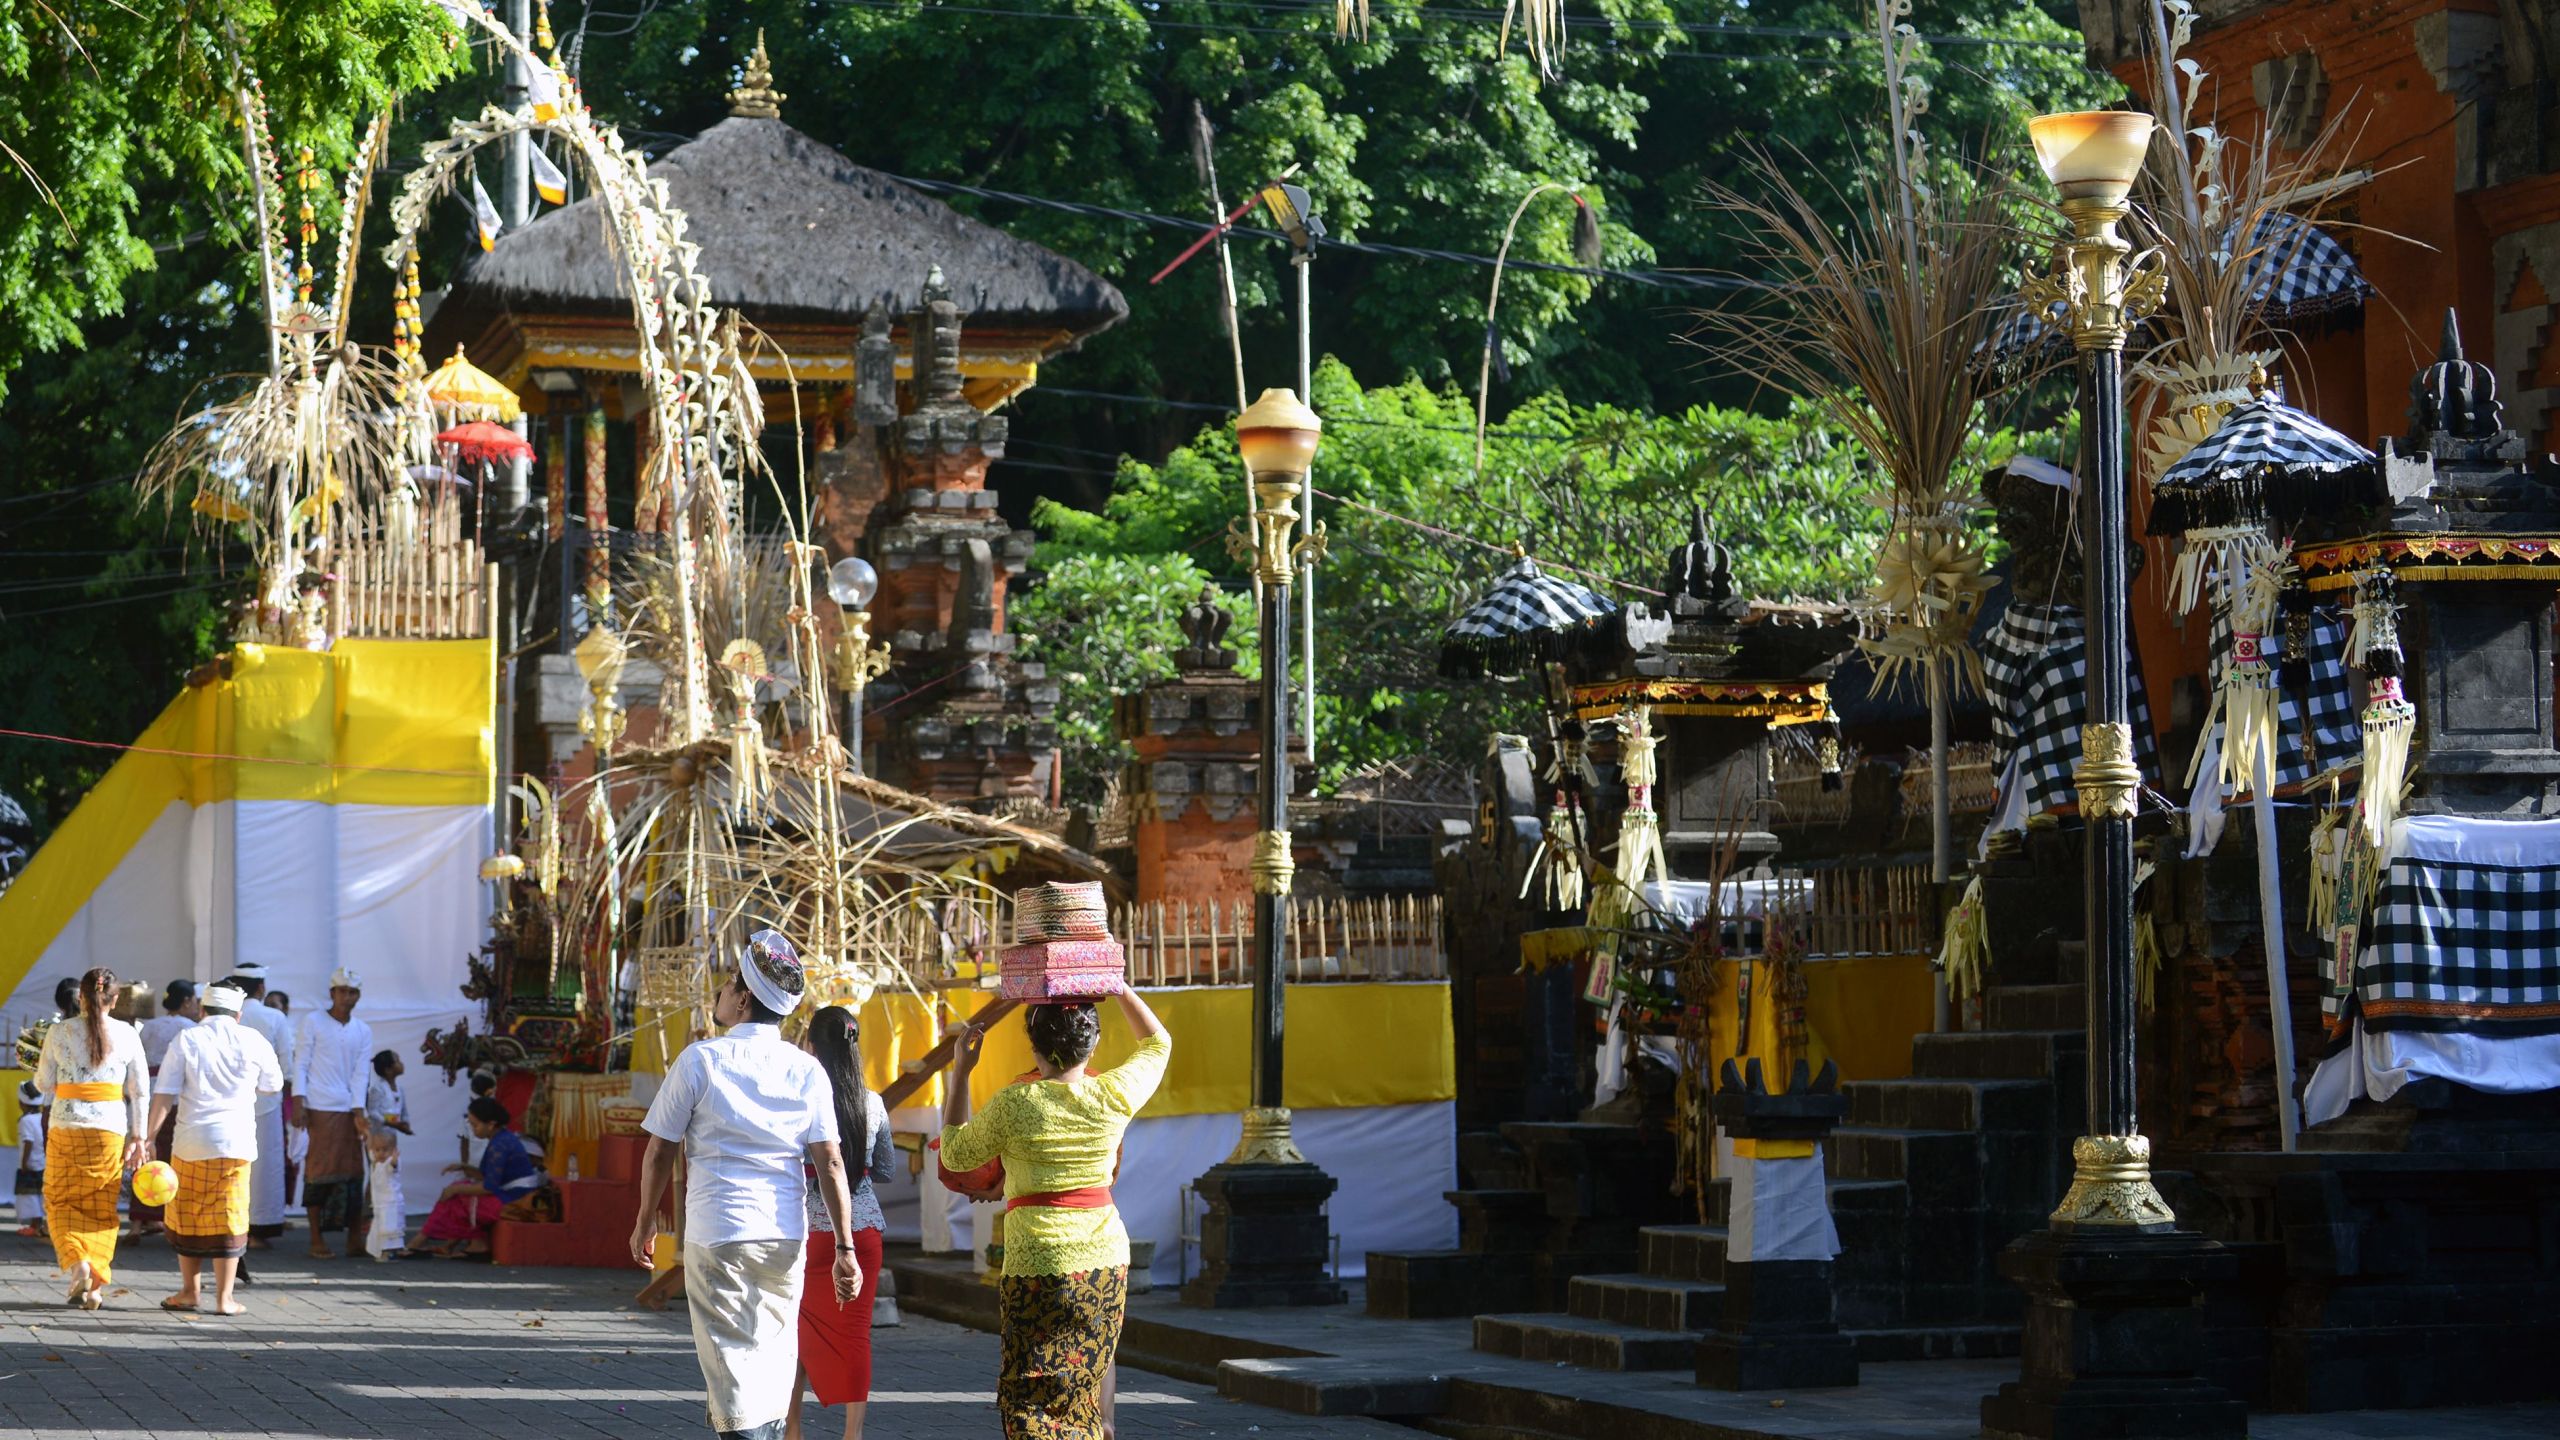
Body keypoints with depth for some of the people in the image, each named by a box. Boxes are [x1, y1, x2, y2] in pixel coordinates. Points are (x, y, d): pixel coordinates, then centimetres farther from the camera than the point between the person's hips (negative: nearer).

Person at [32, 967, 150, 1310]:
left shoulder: (60, 1033, -2)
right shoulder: (127, 1034, 0)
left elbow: (44, 1084, 4)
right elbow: (140, 1091, 0)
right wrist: (138, 1136, 5)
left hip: (66, 1127, -1)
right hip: (111, 1128, 1)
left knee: (61, 1201, 10)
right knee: (102, 1209, 9)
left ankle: (77, 1262, -14)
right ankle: (96, 1284, 6)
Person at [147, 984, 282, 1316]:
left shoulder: (185, 1041, 1)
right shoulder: (252, 1041, 3)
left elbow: (163, 1095, -4)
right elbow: (273, 1085, 16)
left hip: (191, 1142, 0)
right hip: (236, 1143, 0)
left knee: (186, 1217, 14)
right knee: (228, 1218, 4)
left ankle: (190, 1291, 20)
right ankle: (223, 1298, 3)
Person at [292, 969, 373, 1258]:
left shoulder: (363, 1031, 12)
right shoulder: (313, 1023, 3)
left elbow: (361, 1073, 5)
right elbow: (301, 1064, 0)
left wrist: (358, 1112, -5)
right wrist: (299, 1103, -9)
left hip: (349, 1110, 4)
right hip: (320, 1108, -4)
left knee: (353, 1172, 3)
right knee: (320, 1170, -4)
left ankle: (355, 1239, 7)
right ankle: (317, 1240, 0)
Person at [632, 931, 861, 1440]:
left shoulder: (701, 1060, -6)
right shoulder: (807, 1071, 2)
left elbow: (660, 1152, -1)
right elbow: (830, 1163, -2)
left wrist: (645, 1222, 13)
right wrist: (845, 1248, 1)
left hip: (716, 1236, -4)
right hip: (786, 1237, 4)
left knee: (732, 1360, -4)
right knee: (774, 1358, 16)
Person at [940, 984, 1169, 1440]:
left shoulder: (1013, 1105, -9)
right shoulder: (1113, 1096, -2)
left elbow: (955, 1154, 8)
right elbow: (1157, 1043, 19)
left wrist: (960, 1072, 12)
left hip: (1037, 1258, -4)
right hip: (1106, 1257, 4)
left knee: (1029, 1401, -3)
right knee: (1082, 1394, 14)